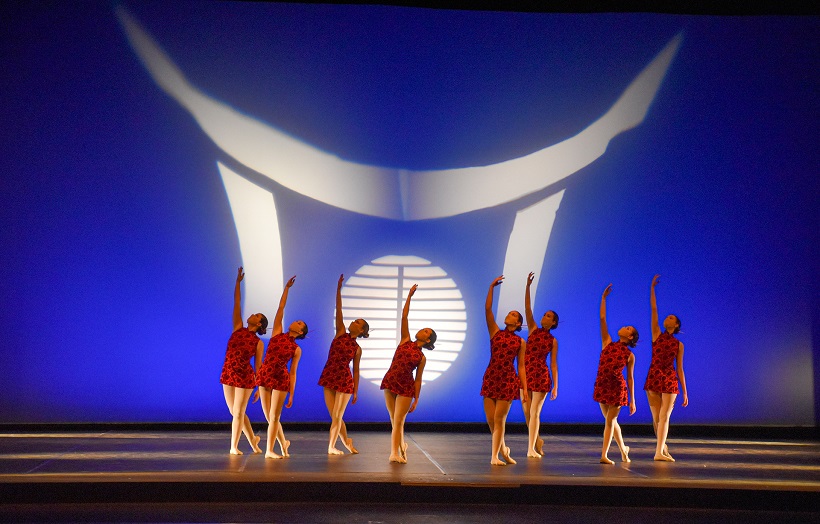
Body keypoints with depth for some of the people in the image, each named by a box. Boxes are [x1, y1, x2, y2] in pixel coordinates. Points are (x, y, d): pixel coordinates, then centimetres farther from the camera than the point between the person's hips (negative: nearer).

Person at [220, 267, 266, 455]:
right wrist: (238, 282, -1)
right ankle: (252, 439, 28)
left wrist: (258, 386, -3)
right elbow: (237, 303, 2)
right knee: (236, 412, 11)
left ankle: (234, 446, 11)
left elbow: (258, 367, 0)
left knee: (238, 412, 1)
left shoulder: (258, 343, -2)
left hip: (245, 377, -4)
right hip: (228, 374, 4)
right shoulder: (238, 328, 4)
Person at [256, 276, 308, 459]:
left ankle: (269, 450, 8)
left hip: (281, 380, -2)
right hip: (265, 376, 2)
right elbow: (280, 309, 4)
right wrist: (287, 288, 2)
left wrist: (291, 394, -3)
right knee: (269, 417, 9)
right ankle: (283, 442, 31)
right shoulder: (277, 333, 6)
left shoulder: (296, 350, 2)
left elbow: (293, 373, 2)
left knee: (274, 417, -1)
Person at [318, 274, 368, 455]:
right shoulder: (341, 333, 2)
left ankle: (332, 447, 11)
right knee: (335, 416, 9)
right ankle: (346, 441, 28)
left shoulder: (357, 349, -1)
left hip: (345, 381, -3)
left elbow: (356, 370, 3)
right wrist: (339, 289, -11)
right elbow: (338, 311, -4)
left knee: (337, 416, 1)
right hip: (329, 378, 3)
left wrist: (356, 391, 2)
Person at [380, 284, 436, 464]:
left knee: (398, 421, -4)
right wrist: (409, 296, 0)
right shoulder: (405, 341, 6)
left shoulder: (422, 358, 2)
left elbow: (418, 380, 2)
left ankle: (395, 453, 0)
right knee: (395, 421, 10)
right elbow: (404, 317, 2)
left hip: (406, 388, -2)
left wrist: (416, 400, -3)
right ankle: (401, 446, 30)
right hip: (390, 383, 2)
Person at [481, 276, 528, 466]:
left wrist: (524, 388, -1)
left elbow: (521, 367, 5)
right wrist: (491, 287, -5)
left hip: (509, 380, -2)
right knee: (490, 419, 3)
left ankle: (495, 456, 5)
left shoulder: (521, 342, 6)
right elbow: (488, 309, -1)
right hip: (490, 378, 2)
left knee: (499, 419, -4)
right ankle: (503, 449, 26)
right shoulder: (495, 332, 8)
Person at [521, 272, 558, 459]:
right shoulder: (533, 330, 7)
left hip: (542, 376, -2)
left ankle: (531, 448, -1)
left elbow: (553, 365, 2)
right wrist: (528, 286, -12)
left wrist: (555, 386, -3)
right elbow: (527, 308, -3)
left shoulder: (553, 341, 3)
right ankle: (537, 440, 28)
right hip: (525, 373, 2)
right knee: (526, 411, 7)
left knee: (534, 413, -5)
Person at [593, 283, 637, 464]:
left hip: (617, 388, -3)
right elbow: (602, 319, 0)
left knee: (610, 421, -1)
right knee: (610, 420, 13)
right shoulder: (607, 343, 3)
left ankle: (604, 455, 5)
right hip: (602, 385, 3)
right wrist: (603, 298, -2)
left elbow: (630, 378, 2)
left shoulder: (630, 356, -2)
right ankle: (623, 449, 32)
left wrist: (632, 400, 2)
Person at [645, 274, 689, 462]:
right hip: (653, 378, 1)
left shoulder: (679, 344, 8)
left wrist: (685, 392, 7)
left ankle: (659, 452, -13)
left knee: (664, 417, -8)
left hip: (670, 380, -1)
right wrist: (652, 288, 0)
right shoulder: (656, 334, 8)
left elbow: (680, 369, 9)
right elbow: (653, 309, 3)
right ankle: (663, 446, 25)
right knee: (656, 418, 6)